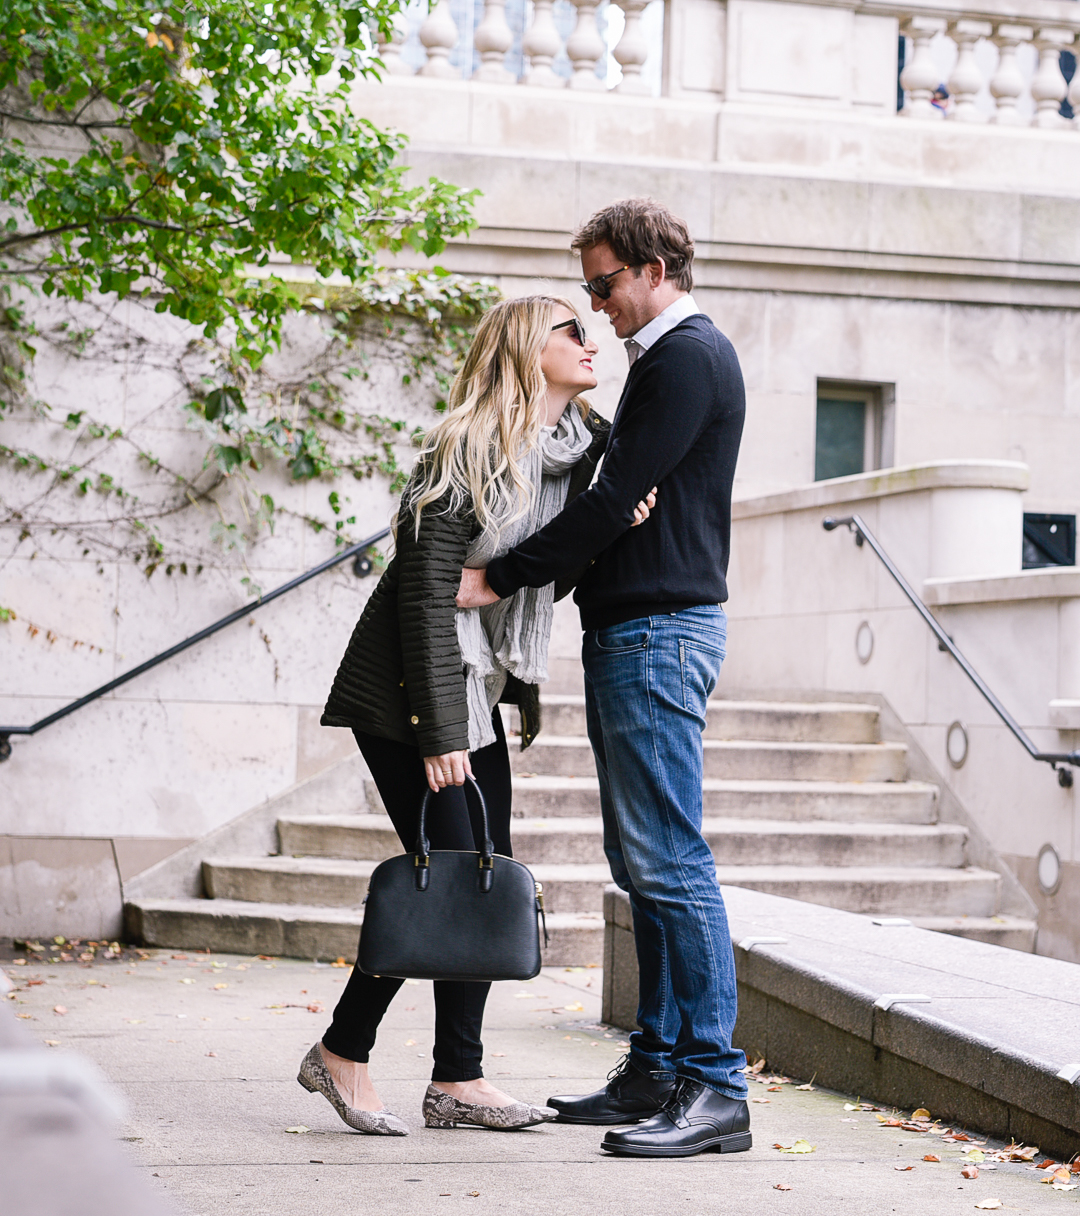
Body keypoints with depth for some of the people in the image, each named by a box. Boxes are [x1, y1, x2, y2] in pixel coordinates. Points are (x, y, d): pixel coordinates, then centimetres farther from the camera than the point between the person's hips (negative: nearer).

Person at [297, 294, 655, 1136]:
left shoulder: (584, 449, 7)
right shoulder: (466, 451, -15)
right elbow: (427, 592, -18)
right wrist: (438, 730, -21)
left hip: (479, 691, 8)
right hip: (409, 687, -8)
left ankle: (458, 1081, 11)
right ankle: (342, 1054, 5)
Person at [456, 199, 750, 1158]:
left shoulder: (688, 357, -10)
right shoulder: (670, 359, 22)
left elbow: (616, 502, -17)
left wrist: (501, 579, -12)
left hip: (661, 632, -10)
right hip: (630, 630, 10)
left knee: (670, 861, -11)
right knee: (641, 863, 10)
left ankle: (716, 1086, -10)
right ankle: (658, 1068, 15)